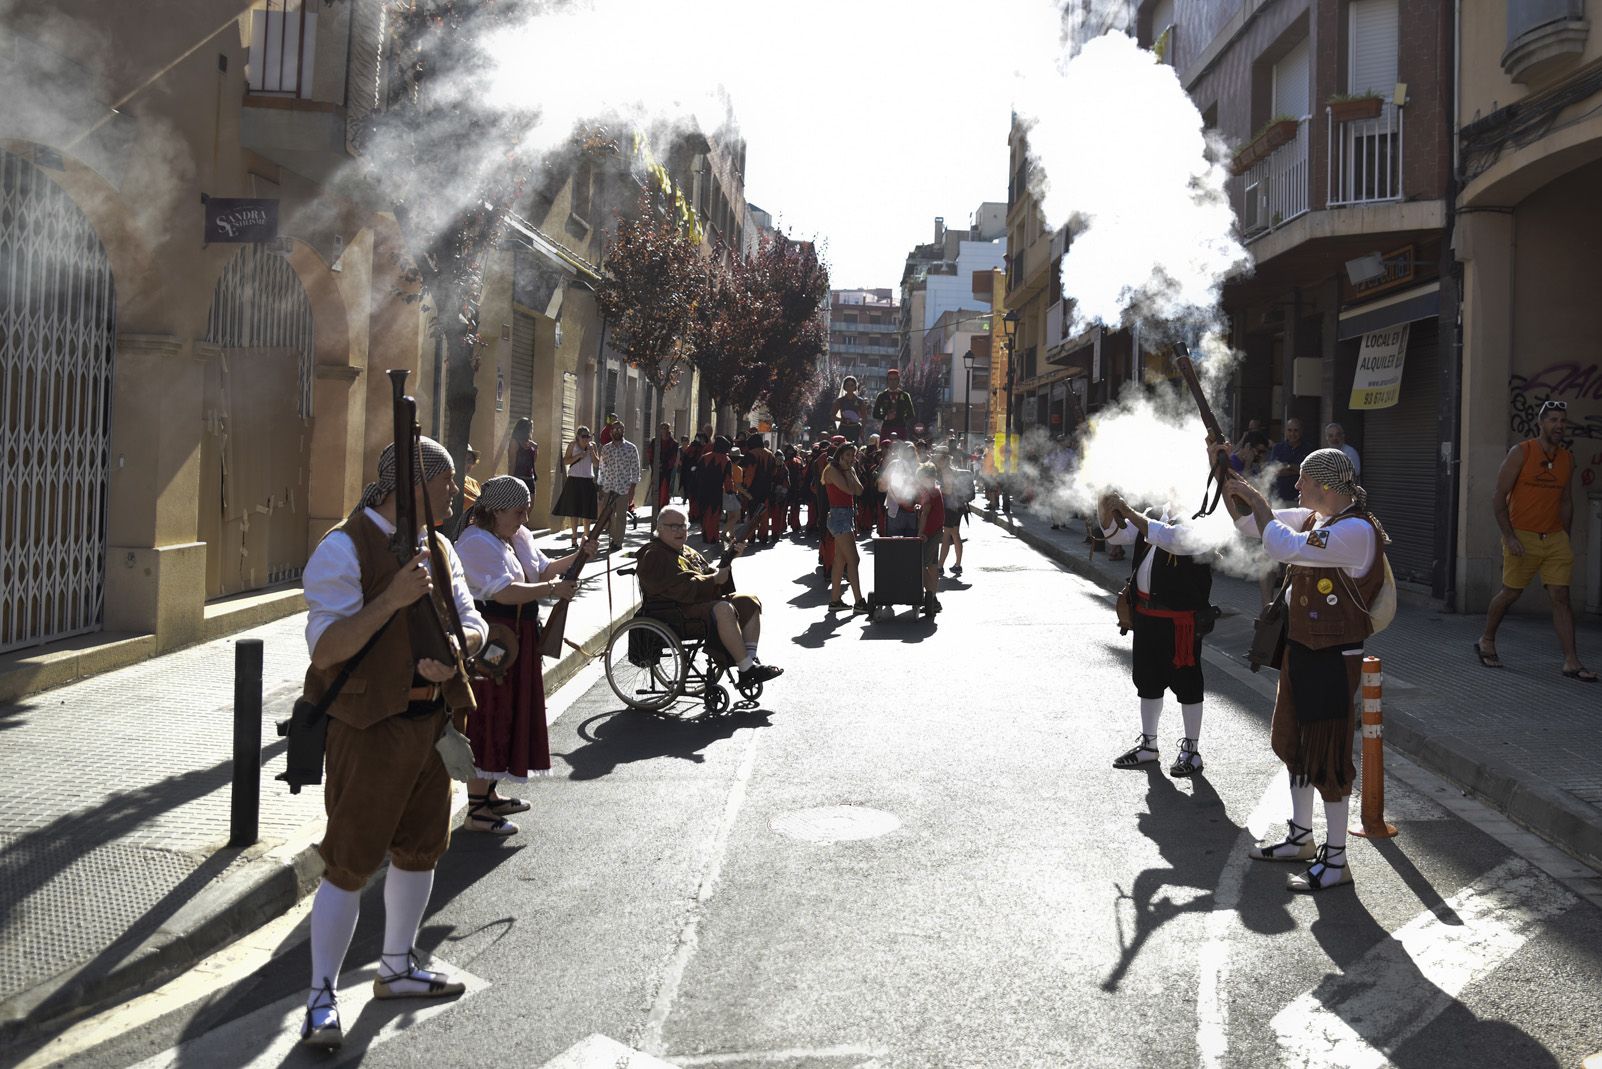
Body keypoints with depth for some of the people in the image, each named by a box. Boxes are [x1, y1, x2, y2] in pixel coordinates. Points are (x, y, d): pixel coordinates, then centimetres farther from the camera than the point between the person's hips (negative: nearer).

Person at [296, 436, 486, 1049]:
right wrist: (393, 598, -30)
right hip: (369, 726, -8)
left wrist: (453, 645, -14)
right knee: (350, 863, -1)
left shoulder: (438, 547, 10)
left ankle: (396, 968, 37)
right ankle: (321, 999, 15)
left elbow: (474, 625, 9)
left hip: (433, 718, 8)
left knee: (421, 848, 18)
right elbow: (325, 650, -22)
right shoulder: (344, 549, -15)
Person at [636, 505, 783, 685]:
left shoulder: (687, 552, 25)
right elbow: (681, 590, -19)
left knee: (750, 601, -2)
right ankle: (747, 670, -34)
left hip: (704, 602, 10)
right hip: (676, 613, -10)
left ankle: (750, 660, -13)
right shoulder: (654, 556, -8)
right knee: (724, 610, -34)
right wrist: (714, 579, -13)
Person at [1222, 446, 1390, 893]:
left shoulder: (1356, 530, -21)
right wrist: (1226, 475, 4)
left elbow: (1283, 547, -30)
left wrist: (1255, 498, -18)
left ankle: (1335, 860, 10)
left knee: (1327, 757, -2)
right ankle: (1300, 838, 35)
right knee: (1294, 745, 20)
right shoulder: (1313, 519, 7)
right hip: (1300, 650, 10)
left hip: (1332, 659, -10)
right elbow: (1249, 522, 15)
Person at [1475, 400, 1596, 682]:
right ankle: (1486, 642, 27)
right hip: (1522, 537, -4)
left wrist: (1564, 539, 12)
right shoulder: (1521, 453, -7)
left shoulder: (1567, 459, 9)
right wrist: (1509, 536, -14)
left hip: (1555, 537, 4)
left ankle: (1571, 662, -3)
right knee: (1510, 593, 6)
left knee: (1561, 597, -2)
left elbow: (1566, 501, 17)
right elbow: (1498, 496, -9)